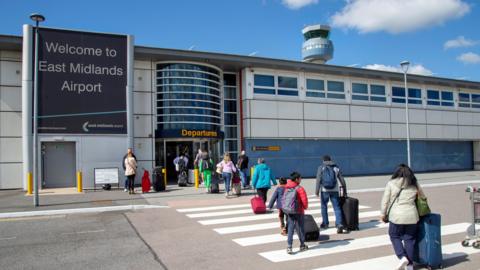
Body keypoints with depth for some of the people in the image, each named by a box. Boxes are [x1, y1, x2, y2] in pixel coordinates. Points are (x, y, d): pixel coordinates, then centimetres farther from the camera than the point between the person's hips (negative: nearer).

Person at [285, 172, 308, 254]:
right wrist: (305, 207, 4)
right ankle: (302, 246, 25)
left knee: (290, 229, 6)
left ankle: (289, 247, -2)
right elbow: (304, 200, -16)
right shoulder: (300, 189, -15)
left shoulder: (287, 188, 3)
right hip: (299, 212, -4)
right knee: (300, 228, 11)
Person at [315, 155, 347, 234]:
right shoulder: (336, 168, 9)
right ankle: (339, 224, -15)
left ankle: (325, 223, 27)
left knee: (324, 206, 17)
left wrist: (317, 191, -9)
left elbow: (318, 180, -9)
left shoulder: (321, 168, 1)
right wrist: (343, 187, 24)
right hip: (334, 191, 1)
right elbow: (342, 179, 10)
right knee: (337, 207, 1)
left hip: (325, 190, -1)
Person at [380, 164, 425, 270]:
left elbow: (385, 200, -2)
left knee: (394, 236, 14)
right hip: (411, 216, 3)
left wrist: (383, 214, 7)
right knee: (409, 239, 12)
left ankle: (402, 257, -1)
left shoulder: (391, 183, -1)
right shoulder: (414, 184, 8)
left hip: (396, 216, -3)